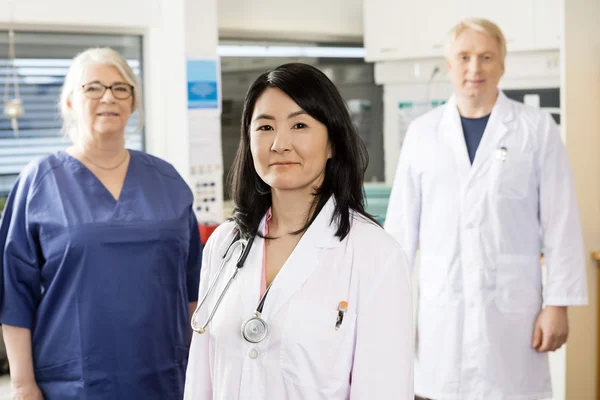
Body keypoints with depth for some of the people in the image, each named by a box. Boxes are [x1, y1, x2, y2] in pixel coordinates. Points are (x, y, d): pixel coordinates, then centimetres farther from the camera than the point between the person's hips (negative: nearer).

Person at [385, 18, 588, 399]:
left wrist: (558, 303, -5)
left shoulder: (537, 128, 0)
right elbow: (402, 223, 6)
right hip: (441, 305, 2)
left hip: (512, 304, -1)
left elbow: (561, 224, -1)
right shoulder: (422, 132, 5)